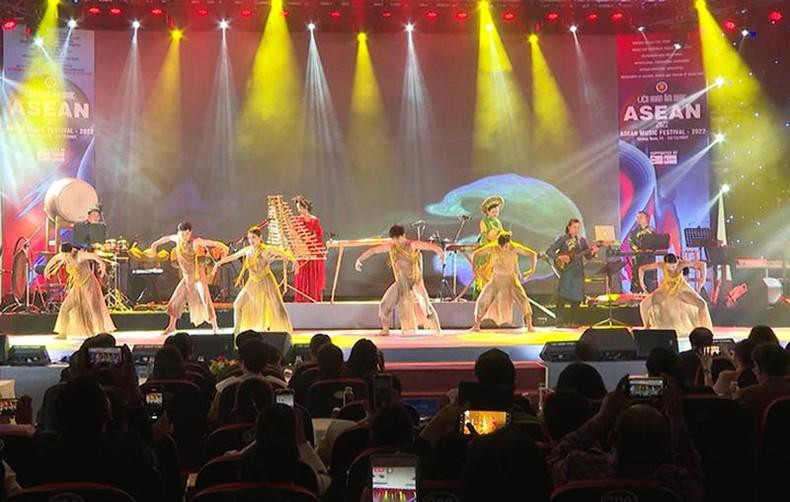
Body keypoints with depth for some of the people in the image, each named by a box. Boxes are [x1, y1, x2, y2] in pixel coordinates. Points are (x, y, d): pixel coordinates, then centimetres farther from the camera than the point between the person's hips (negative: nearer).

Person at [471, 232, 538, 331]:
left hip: (511, 279, -2)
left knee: (522, 299, -22)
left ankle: (529, 326, -15)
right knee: (483, 301, -4)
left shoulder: (515, 247, -21)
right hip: (496, 279, 2)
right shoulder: (492, 248, -18)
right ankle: (476, 326, 13)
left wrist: (532, 270, -27)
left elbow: (533, 254, -17)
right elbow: (475, 254, -9)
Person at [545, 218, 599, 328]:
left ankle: (574, 321, 10)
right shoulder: (562, 239, 1)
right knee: (564, 296, -10)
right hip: (566, 271, -4)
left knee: (577, 296, 2)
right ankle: (563, 321, -7)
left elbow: (588, 255, 8)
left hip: (578, 272, 4)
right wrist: (559, 257, -18)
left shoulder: (582, 240, 14)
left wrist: (593, 252, -13)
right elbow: (549, 251, -5)